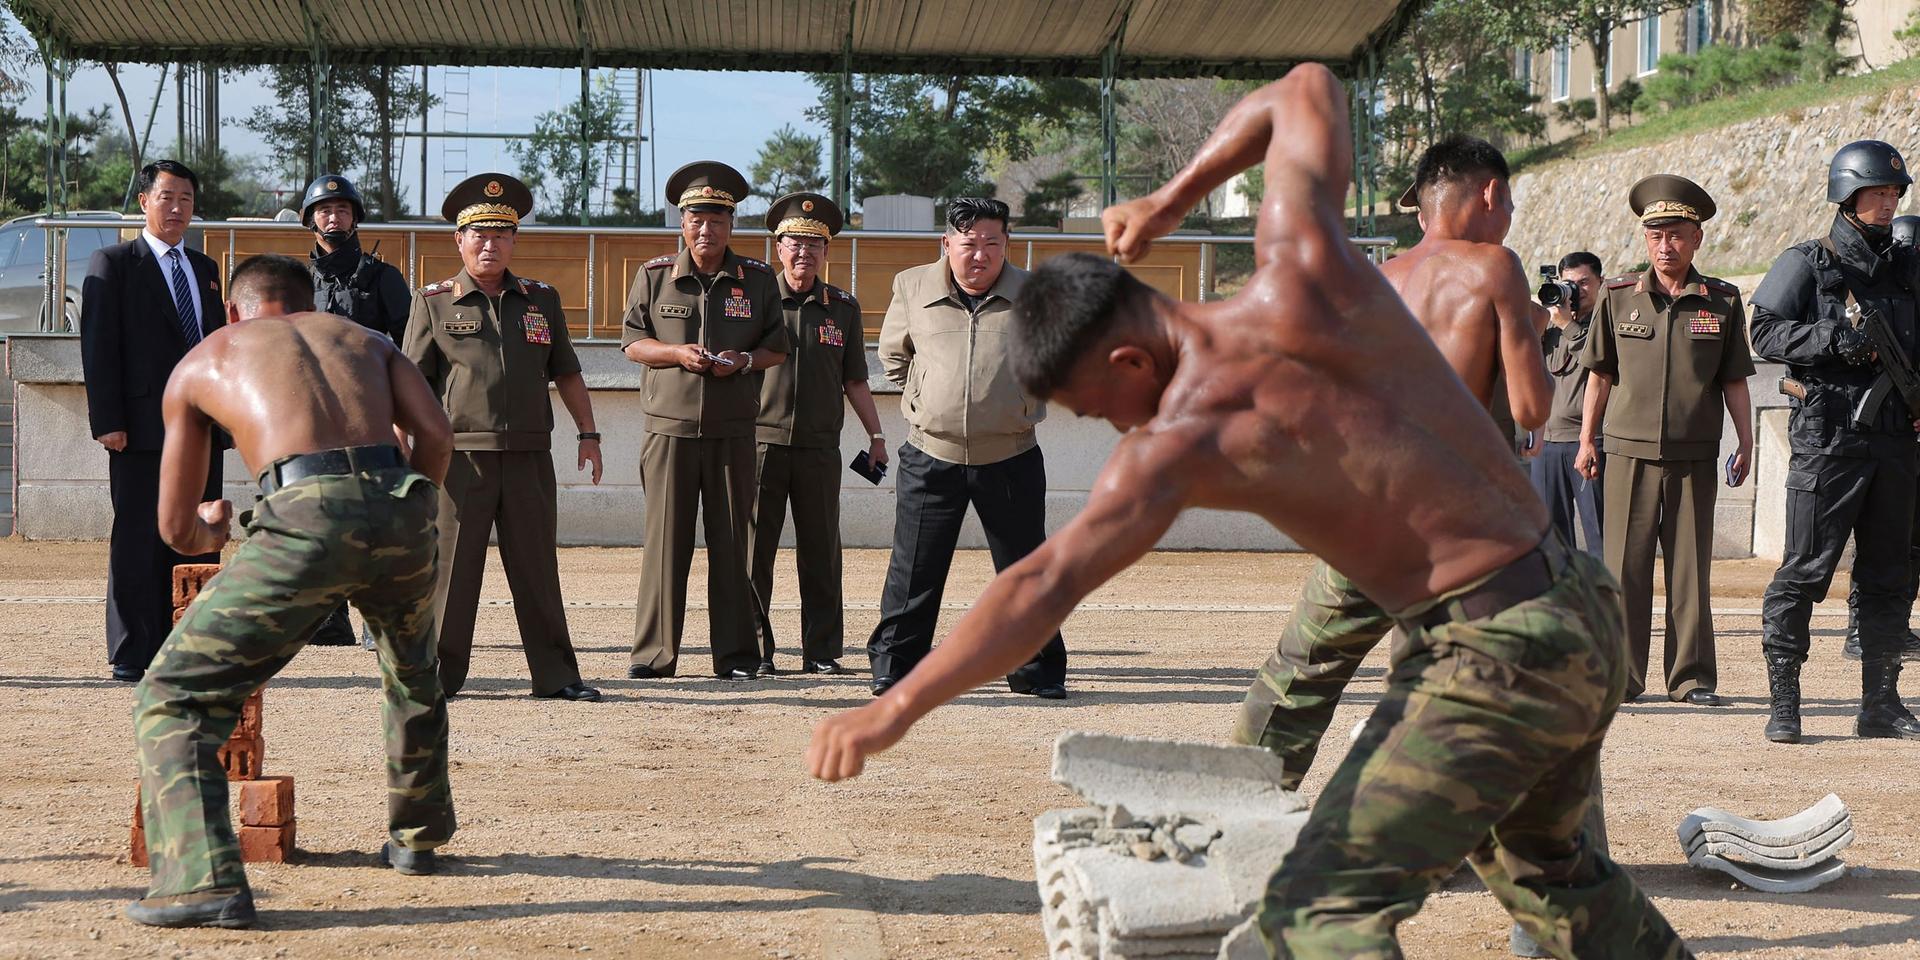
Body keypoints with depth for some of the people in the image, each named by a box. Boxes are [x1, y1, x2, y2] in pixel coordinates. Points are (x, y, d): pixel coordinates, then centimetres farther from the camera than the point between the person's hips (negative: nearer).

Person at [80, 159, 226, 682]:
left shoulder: (204, 268, 19)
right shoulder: (112, 264, 1)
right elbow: (99, 347, -5)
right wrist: (107, 421, -13)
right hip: (143, 428, -5)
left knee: (195, 543, 5)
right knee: (138, 543, -3)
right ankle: (131, 656, 3)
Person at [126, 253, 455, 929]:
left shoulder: (202, 362, 27)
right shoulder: (362, 338, 32)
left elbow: (177, 530, 29)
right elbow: (435, 432, 12)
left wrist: (208, 531, 54)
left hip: (305, 518, -4)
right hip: (401, 513, 4)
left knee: (173, 697, 4)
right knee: (414, 676, 34)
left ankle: (204, 880, -13)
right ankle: (415, 837, 46)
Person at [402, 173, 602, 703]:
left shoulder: (542, 300, 15)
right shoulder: (433, 302, 6)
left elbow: (566, 373, 19)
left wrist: (588, 433, 12)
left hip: (529, 458, 3)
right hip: (459, 456, -3)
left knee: (538, 569, 7)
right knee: (450, 567, 0)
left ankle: (556, 675, 13)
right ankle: (439, 674, 9)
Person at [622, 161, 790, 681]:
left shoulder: (757, 279, 6)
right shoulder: (654, 276, 5)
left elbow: (776, 347, 10)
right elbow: (632, 342, 7)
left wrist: (745, 360, -11)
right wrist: (677, 354, -11)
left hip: (733, 430, 1)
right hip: (670, 428, -1)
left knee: (731, 541, 4)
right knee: (665, 540, -1)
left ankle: (736, 653, 12)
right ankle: (652, 653, 7)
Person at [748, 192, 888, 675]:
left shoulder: (843, 307, 10)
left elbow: (855, 381, 15)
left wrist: (875, 436, 9)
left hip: (820, 448, 2)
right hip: (762, 440, -2)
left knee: (821, 553, 4)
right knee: (753, 550, 0)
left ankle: (822, 651, 11)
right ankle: (753, 649, 8)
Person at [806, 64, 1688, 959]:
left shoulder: (1187, 436, -14)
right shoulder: (1297, 266, 1)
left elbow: (1047, 583, -22)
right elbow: (1306, 90, 18)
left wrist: (897, 707, -21)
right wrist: (1172, 198, 23)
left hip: (1485, 654, -9)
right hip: (1585, 614, 9)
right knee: (1540, 862, 32)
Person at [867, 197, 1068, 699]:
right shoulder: (911, 288, 2)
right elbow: (893, 355, 19)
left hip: (1011, 458, 0)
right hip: (931, 456, 0)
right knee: (913, 573, 1)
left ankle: (1038, 671, 16)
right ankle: (892, 669, 11)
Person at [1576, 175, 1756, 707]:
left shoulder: (1723, 301, 6)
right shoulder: (1618, 297, 5)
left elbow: (1734, 380, 10)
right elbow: (1600, 374, 10)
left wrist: (1746, 442, 3)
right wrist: (1587, 441, 6)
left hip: (1694, 457, 0)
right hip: (1629, 452, 0)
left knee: (1691, 568, 4)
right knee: (1625, 566, 1)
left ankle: (1691, 677, 11)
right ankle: (1621, 676, 8)